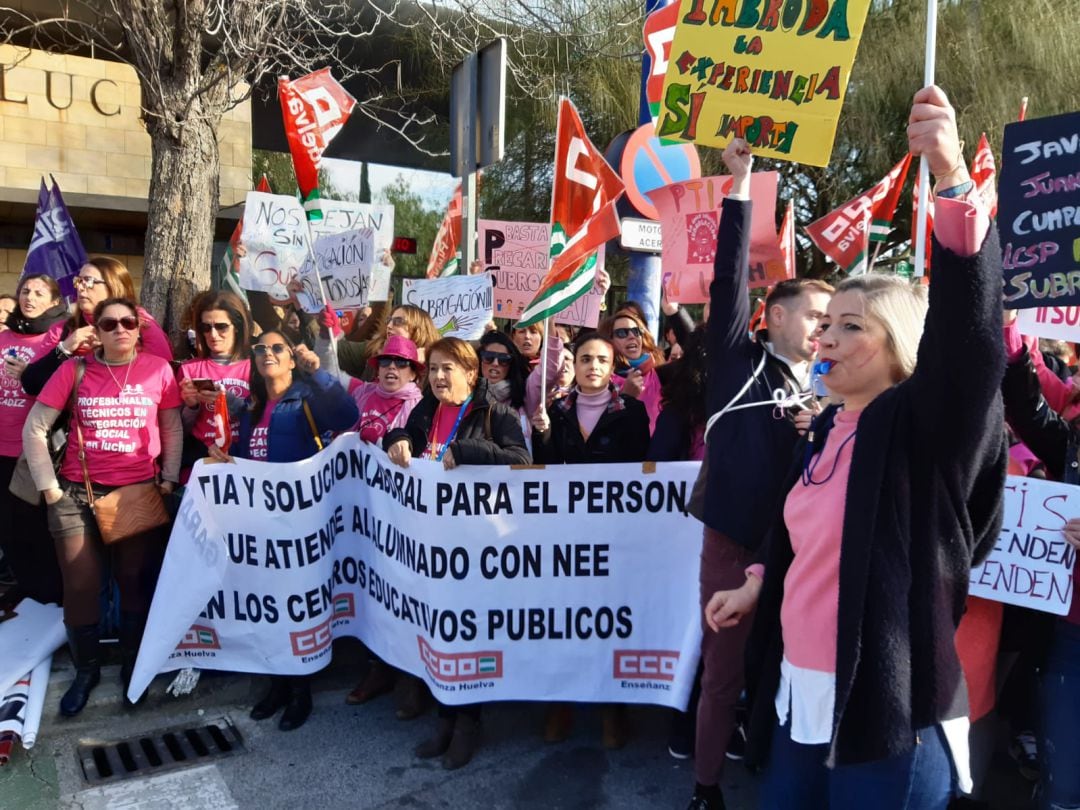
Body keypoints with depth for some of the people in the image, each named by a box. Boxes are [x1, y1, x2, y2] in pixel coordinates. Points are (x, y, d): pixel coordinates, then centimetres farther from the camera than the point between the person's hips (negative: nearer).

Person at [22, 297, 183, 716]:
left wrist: (169, 479, 0)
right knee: (80, 585, 7)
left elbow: (173, 430, 5)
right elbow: (34, 429, 1)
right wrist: (48, 485, -2)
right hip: (77, 493, 1)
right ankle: (86, 670, 26)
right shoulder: (75, 369, -2)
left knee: (136, 583, 8)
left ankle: (133, 667, 26)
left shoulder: (158, 368, -2)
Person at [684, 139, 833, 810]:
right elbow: (729, 281, -12)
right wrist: (740, 186, -13)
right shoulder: (739, 360, 0)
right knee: (725, 669, 5)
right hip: (734, 541, -4)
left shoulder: (818, 391, 14)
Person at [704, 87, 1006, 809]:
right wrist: (759, 587, 25)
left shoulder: (922, 423, -13)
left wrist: (953, 178, -41)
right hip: (802, 695, 7)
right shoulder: (827, 427, 8)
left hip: (889, 712, -7)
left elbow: (970, 330, -32)